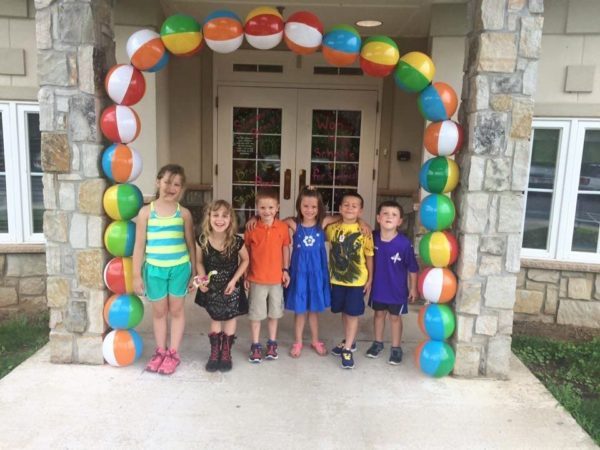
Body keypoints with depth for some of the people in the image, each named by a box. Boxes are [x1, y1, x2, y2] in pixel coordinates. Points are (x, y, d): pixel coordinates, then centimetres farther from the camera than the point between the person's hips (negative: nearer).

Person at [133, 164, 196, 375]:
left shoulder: (184, 213, -1)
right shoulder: (146, 212, -3)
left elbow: (190, 244, 5)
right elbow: (139, 245, -1)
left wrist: (194, 272, 5)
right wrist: (137, 275, -2)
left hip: (179, 268, 0)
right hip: (154, 269, 0)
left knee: (176, 310, 11)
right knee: (159, 311, 14)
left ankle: (173, 353, 24)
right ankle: (160, 351, 30)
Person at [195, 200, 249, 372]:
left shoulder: (236, 241, -23)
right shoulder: (202, 240, -18)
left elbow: (245, 260, -6)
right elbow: (199, 262, -1)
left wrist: (234, 280, -13)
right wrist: (202, 278, -17)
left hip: (231, 286, -1)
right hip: (211, 286, 1)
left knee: (230, 317, 11)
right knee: (215, 318, 14)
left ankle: (226, 353, 29)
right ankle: (214, 353, 29)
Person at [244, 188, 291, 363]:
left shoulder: (283, 227, -6)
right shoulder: (251, 228, -9)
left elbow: (285, 249, 5)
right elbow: (246, 252, -2)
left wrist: (286, 270, 0)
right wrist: (245, 275, -1)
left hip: (276, 278, 2)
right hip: (256, 278, -1)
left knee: (274, 313, 15)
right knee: (255, 314, 9)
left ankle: (272, 344, 31)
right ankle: (255, 346, 23)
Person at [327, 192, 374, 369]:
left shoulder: (364, 231, -10)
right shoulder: (332, 228, -2)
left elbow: (369, 257, -4)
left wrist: (370, 279, -3)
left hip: (357, 280, -3)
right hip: (337, 279, 4)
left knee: (353, 314, 3)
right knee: (344, 312, 17)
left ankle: (347, 349, 11)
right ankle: (349, 341, 35)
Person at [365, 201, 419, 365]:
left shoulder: (404, 243, -23)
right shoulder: (373, 237, -14)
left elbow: (412, 268, -11)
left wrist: (413, 288, -4)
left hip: (397, 288, -3)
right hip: (378, 285, 3)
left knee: (395, 317, 13)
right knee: (379, 313, 20)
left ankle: (396, 348, 30)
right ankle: (378, 343, 39)